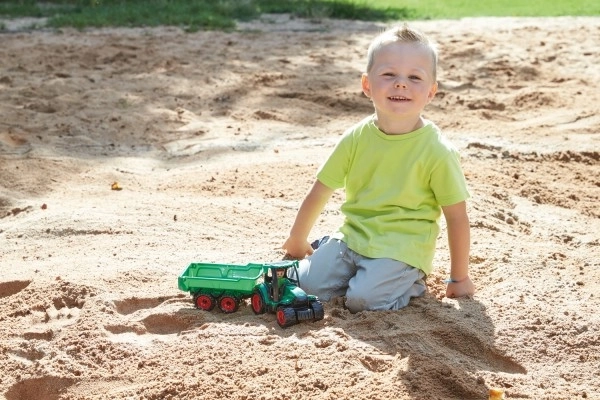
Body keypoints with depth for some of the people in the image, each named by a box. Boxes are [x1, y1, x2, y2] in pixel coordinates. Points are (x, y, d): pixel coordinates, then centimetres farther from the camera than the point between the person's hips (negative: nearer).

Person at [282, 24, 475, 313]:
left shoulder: (437, 151, -15)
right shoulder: (356, 138, -4)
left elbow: (457, 218, -6)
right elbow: (319, 193, 7)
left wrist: (459, 279, -1)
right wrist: (297, 241, 15)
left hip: (402, 250, -4)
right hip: (352, 237, 4)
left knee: (363, 299, -25)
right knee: (309, 283, -14)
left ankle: (410, 283, 5)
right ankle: (359, 272, 14)